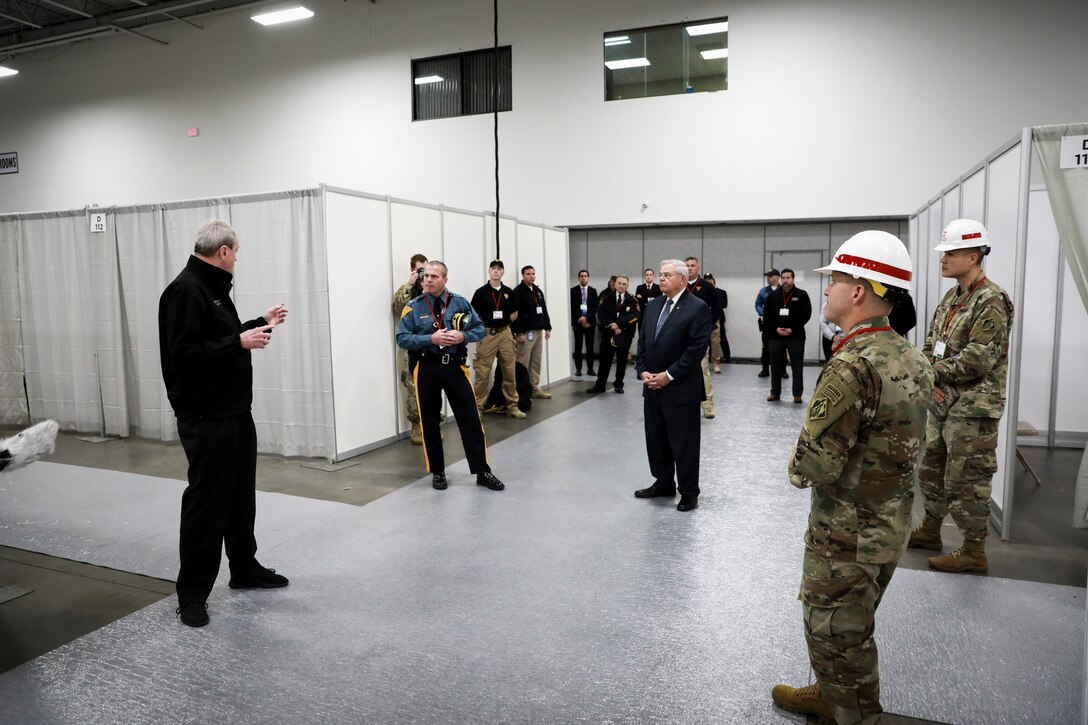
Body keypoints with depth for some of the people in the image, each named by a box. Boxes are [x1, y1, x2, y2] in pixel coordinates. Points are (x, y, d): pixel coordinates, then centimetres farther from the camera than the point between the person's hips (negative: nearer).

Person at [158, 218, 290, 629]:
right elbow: (184, 353, -25)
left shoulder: (212, 287, 14)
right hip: (206, 420, -10)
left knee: (241, 497, 17)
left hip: (235, 412, 10)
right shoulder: (185, 290, -17)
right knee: (206, 503, -1)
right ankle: (192, 592, 12)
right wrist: (240, 342, -23)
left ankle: (245, 570, 31)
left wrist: (260, 324, 24)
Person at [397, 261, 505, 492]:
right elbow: (402, 338, -7)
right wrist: (431, 338, -19)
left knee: (470, 420, -1)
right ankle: (437, 472, 23)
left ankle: (482, 471, 9)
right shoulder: (413, 307, -2)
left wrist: (462, 336, -13)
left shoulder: (460, 303, 2)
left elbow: (480, 329, 6)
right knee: (430, 423, 9)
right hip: (426, 369, 0)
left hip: (455, 367, 1)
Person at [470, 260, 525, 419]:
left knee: (510, 372, 7)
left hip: (505, 334, 4)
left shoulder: (509, 292, 8)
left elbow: (515, 313, 18)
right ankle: (477, 408, 5)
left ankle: (512, 406, 16)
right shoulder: (480, 292, -1)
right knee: (482, 373, -2)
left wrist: (506, 321, 5)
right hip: (487, 334, -3)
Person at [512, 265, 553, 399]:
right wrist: (519, 333, -20)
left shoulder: (538, 291, 18)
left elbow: (544, 311, 22)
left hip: (538, 331, 8)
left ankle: (535, 388, 17)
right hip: (525, 332, -8)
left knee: (536, 363, 10)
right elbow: (515, 314, -15)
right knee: (523, 364, -5)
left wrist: (547, 328, 15)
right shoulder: (518, 292, -8)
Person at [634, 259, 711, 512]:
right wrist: (642, 371, -2)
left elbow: (697, 348, -16)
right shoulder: (653, 306, 11)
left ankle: (688, 492, 17)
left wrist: (669, 375, -17)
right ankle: (663, 483, 31)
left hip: (681, 388, -7)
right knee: (656, 439, 15)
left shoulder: (698, 308, -10)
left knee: (683, 443, 3)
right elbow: (642, 342, 13)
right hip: (652, 386, 7)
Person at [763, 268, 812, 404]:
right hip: (775, 336, 2)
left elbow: (806, 315, -3)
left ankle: (797, 393, 9)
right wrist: (775, 329, -7)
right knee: (776, 366, 7)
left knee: (797, 366, 1)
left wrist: (792, 329, -11)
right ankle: (775, 392, 17)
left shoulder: (802, 295, -1)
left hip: (796, 336, -2)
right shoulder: (773, 295, 6)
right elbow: (766, 315, 7)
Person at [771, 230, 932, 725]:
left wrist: (798, 466, -5)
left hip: (847, 535, -9)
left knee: (836, 637, 11)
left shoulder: (852, 364, -27)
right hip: (891, 525, 9)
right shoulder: (909, 357, 2)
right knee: (852, 627, 27)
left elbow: (813, 465, -28)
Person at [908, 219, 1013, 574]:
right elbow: (931, 342, 13)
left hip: (973, 408, -9)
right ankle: (930, 530, 34)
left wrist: (931, 372, -16)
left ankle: (974, 550, 11)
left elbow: (978, 359, -23)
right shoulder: (952, 297, 11)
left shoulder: (991, 301, -16)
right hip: (943, 401, 9)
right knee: (933, 467, 19)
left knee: (966, 478, -1)